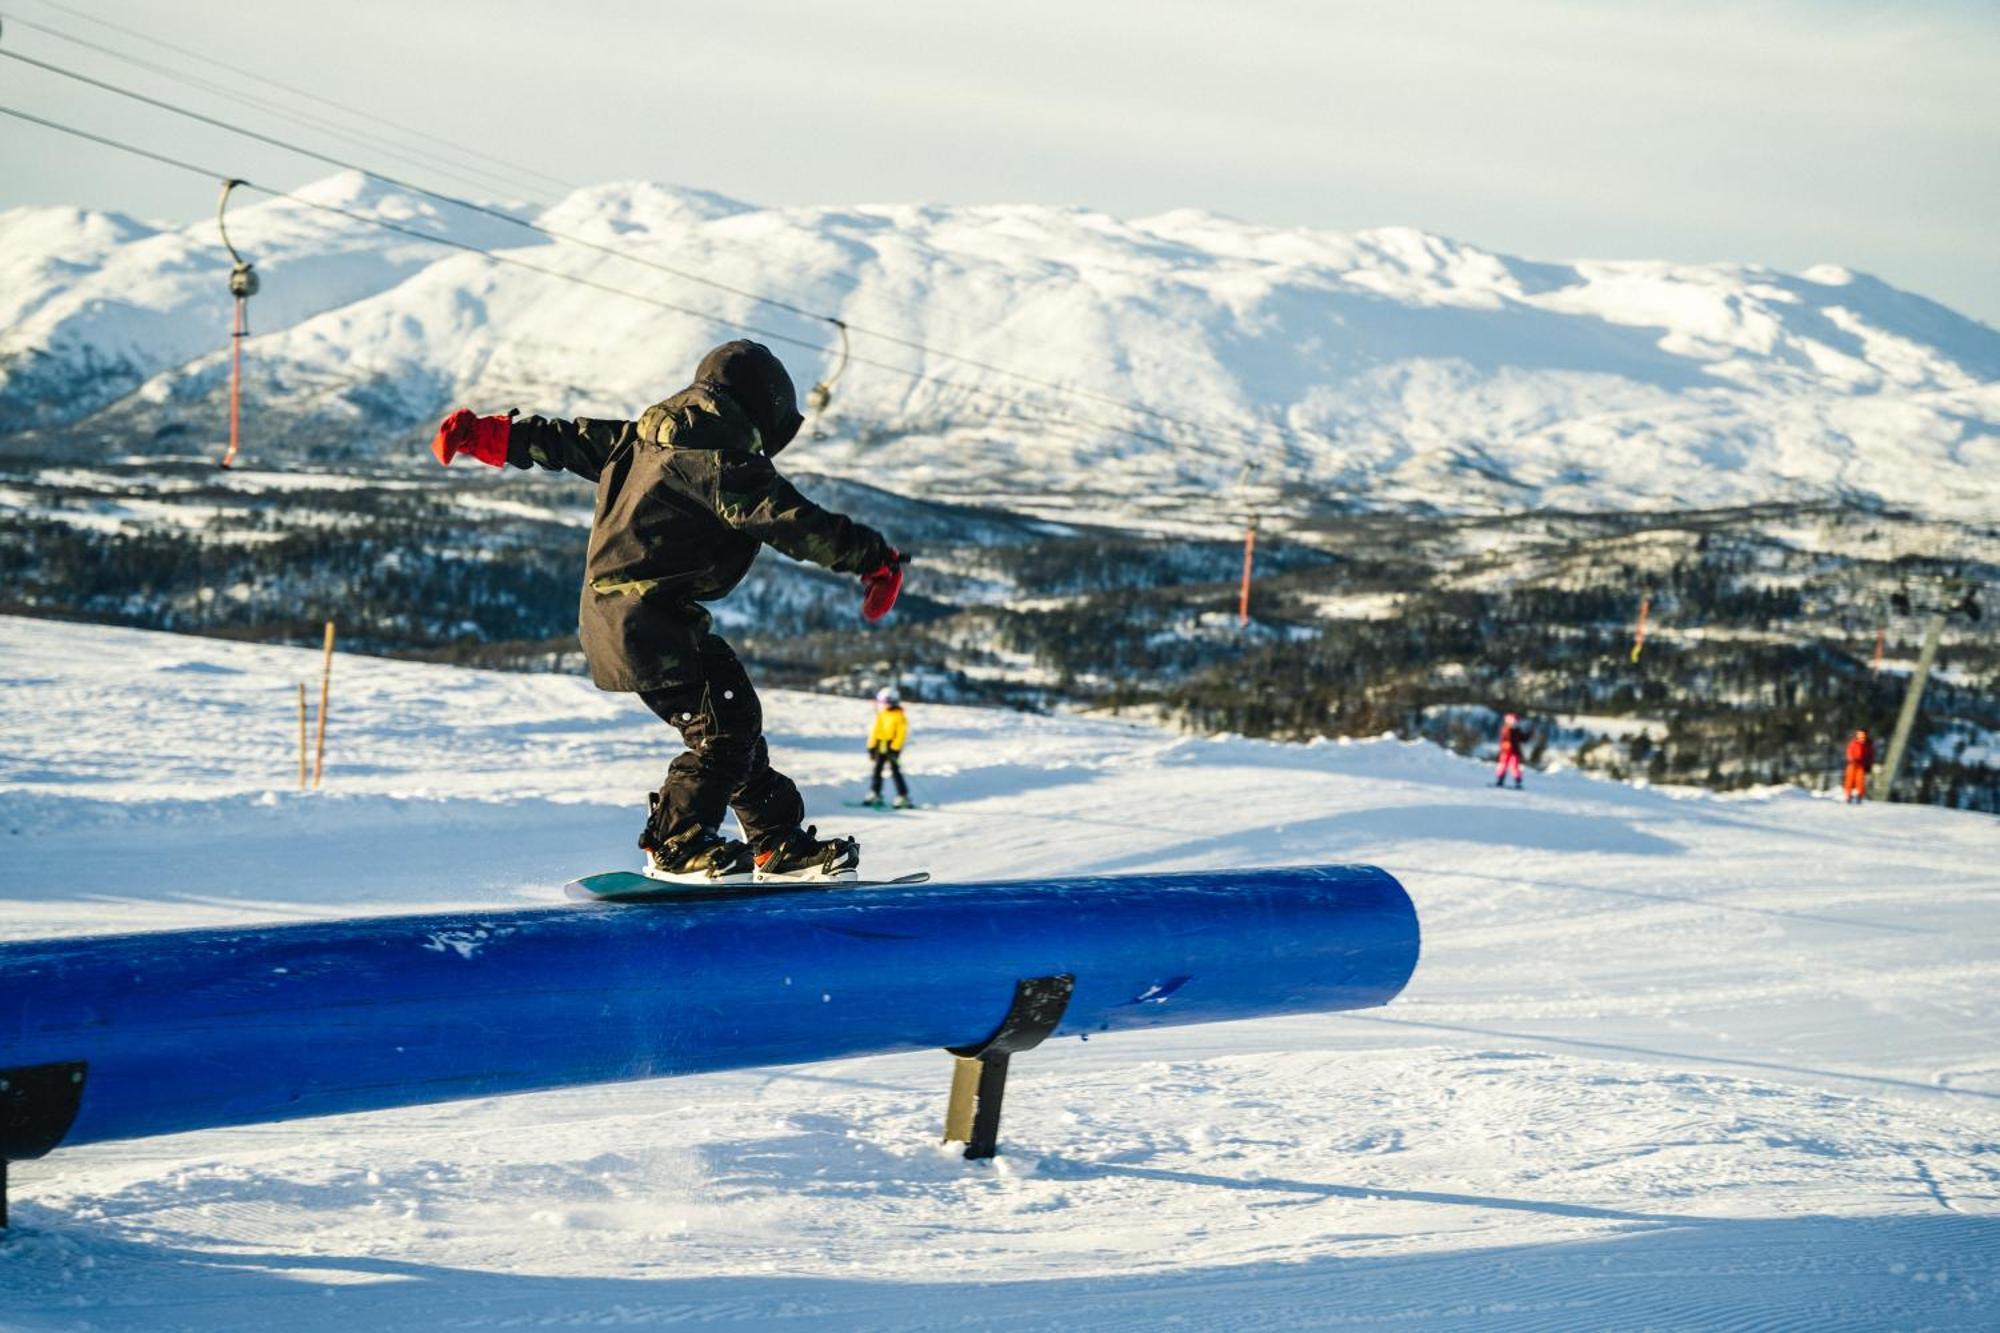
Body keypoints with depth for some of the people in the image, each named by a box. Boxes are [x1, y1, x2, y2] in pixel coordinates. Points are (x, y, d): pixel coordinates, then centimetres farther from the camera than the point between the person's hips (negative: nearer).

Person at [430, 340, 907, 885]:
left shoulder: (647, 436, 16)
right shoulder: (721, 457, -13)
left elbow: (568, 441, 23)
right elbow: (790, 521, -18)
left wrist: (485, 434, 31)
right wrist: (874, 557, -15)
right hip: (646, 614, -10)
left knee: (735, 722, 10)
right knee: (723, 725, -12)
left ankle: (782, 846, 12)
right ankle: (675, 846, -4)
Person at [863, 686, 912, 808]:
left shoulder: (899, 716, -11)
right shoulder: (880, 715, 10)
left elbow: (901, 734, -14)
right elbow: (875, 731, 14)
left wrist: (895, 749, -20)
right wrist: (871, 747, 10)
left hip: (892, 747, -7)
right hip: (880, 747, 7)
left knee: (895, 771, -8)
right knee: (877, 770, 8)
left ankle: (903, 797, -3)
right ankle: (874, 795, 15)